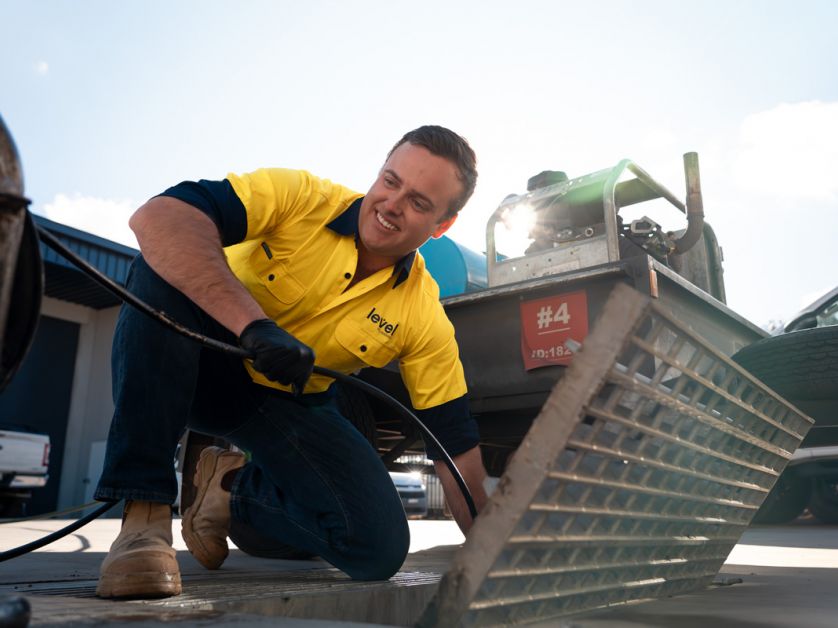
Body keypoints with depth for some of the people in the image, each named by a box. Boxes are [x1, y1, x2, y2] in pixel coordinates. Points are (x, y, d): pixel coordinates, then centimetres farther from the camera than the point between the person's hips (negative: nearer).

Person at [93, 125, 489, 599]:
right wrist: (255, 323, -44)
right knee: (164, 266, -33)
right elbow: (157, 217, -34)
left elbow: (457, 446, -9)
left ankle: (236, 491, 13)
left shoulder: (425, 319, -14)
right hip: (207, 365, -2)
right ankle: (144, 514, -27)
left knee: (381, 547, -15)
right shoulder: (302, 196, -20)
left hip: (291, 406, 2)